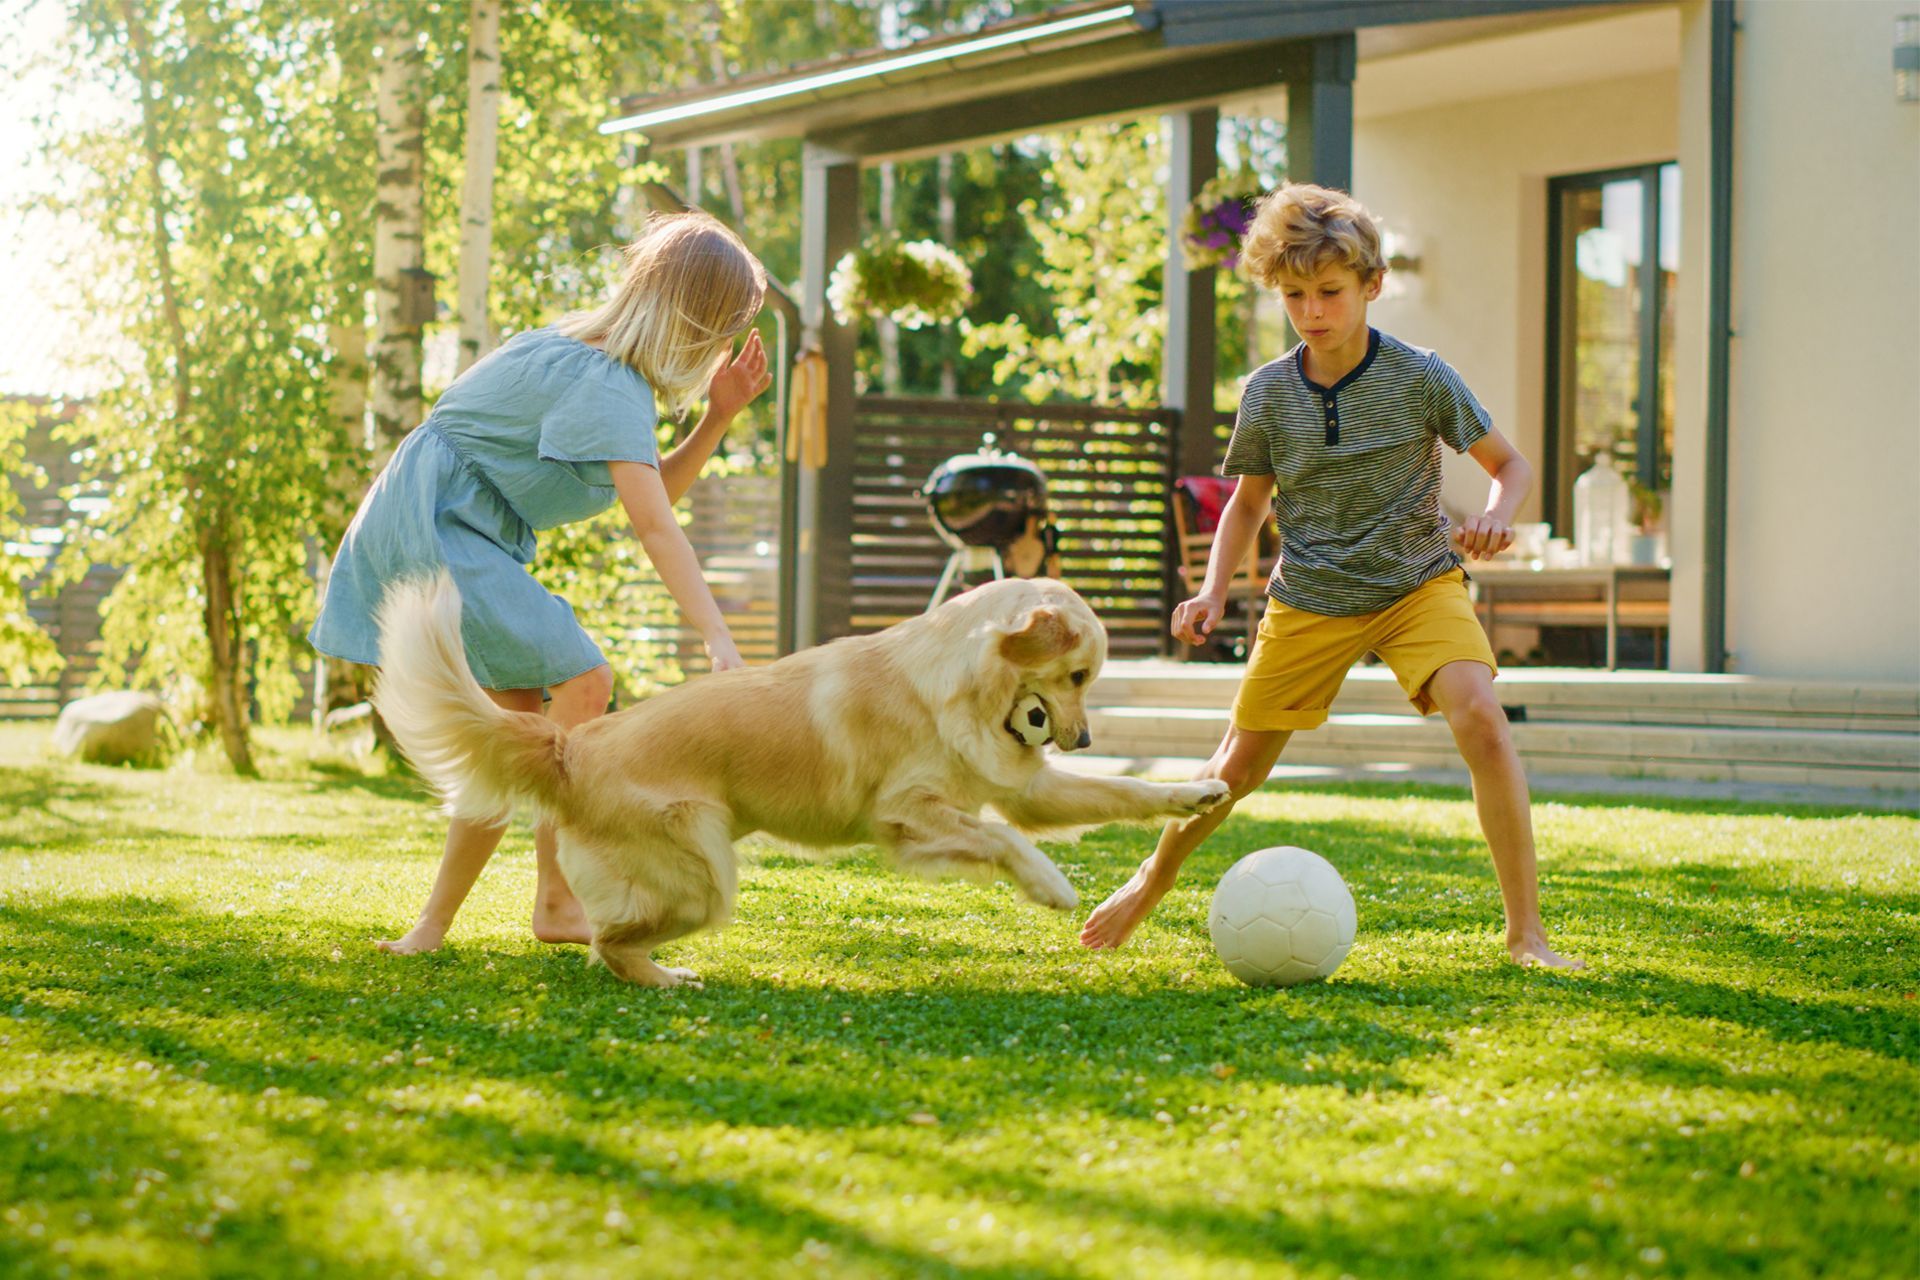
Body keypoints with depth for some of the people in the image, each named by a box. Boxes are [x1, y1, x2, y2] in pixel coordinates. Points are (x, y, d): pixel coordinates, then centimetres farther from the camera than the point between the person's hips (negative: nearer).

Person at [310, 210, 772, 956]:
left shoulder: (590, 354, 12)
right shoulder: (605, 384, -20)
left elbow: (658, 488, 15)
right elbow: (653, 526, -29)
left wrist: (718, 416, 0)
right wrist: (719, 643, -34)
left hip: (455, 534, 11)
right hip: (435, 526, -11)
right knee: (581, 682, -18)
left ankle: (434, 926, 9)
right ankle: (557, 902, -12)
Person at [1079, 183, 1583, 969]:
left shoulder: (1421, 378, -13)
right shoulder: (1268, 392, -6)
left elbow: (1510, 465, -3)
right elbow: (1248, 500, 9)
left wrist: (1496, 515, -26)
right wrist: (1213, 591, -5)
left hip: (1418, 584, -2)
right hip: (1309, 600, 2)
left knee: (1482, 726, -25)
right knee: (1240, 763, 8)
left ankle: (1526, 933, -17)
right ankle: (1149, 886, 37)